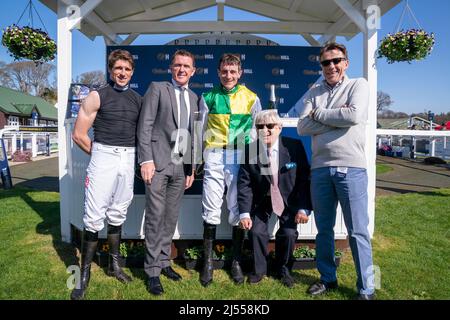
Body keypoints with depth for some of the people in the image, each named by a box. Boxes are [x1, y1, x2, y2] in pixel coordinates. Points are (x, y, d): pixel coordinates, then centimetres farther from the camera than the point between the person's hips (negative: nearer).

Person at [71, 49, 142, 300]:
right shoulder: (97, 97, 0)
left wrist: (135, 156, 6)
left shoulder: (138, 99, 11)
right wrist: (100, 155, 3)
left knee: (118, 215, 12)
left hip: (128, 160, 4)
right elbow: (79, 135, -2)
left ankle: (114, 265, 26)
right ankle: (85, 273, 10)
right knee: (94, 218, -4)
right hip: (103, 157, -3)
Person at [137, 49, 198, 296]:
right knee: (155, 217, -1)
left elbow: (192, 135, 15)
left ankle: (163, 261, 25)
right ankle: (152, 271, 11)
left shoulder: (193, 98, 16)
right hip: (158, 163, -4)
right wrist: (146, 160, -13)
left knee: (171, 218, 11)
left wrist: (192, 167, 11)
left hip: (181, 166, 5)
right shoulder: (157, 89, 2)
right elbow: (144, 126, -5)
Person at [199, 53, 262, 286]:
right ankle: (208, 263, 13)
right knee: (211, 211, 1)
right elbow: (201, 131, 12)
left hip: (240, 158, 0)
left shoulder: (251, 98, 7)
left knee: (238, 211, 5)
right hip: (214, 158, 0)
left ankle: (236, 262, 19)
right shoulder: (208, 97, 9)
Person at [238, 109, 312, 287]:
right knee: (256, 231, -12)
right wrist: (244, 213, -19)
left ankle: (283, 269, 16)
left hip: (289, 199, -1)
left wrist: (304, 208, -17)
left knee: (288, 233, -14)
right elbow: (244, 184, -12)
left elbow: (304, 179, -12)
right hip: (262, 200, 1)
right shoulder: (249, 151, -13)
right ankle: (259, 269, 16)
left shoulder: (294, 147, -16)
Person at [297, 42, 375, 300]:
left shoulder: (358, 85, 6)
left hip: (351, 167, -3)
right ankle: (328, 279, 28)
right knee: (324, 229, 12)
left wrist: (318, 114, -2)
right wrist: (338, 117, -7)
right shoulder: (315, 92, 15)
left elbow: (355, 115, -13)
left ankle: (366, 288, 15)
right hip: (320, 168, 4)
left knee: (358, 231, 1)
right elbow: (302, 127, 1)